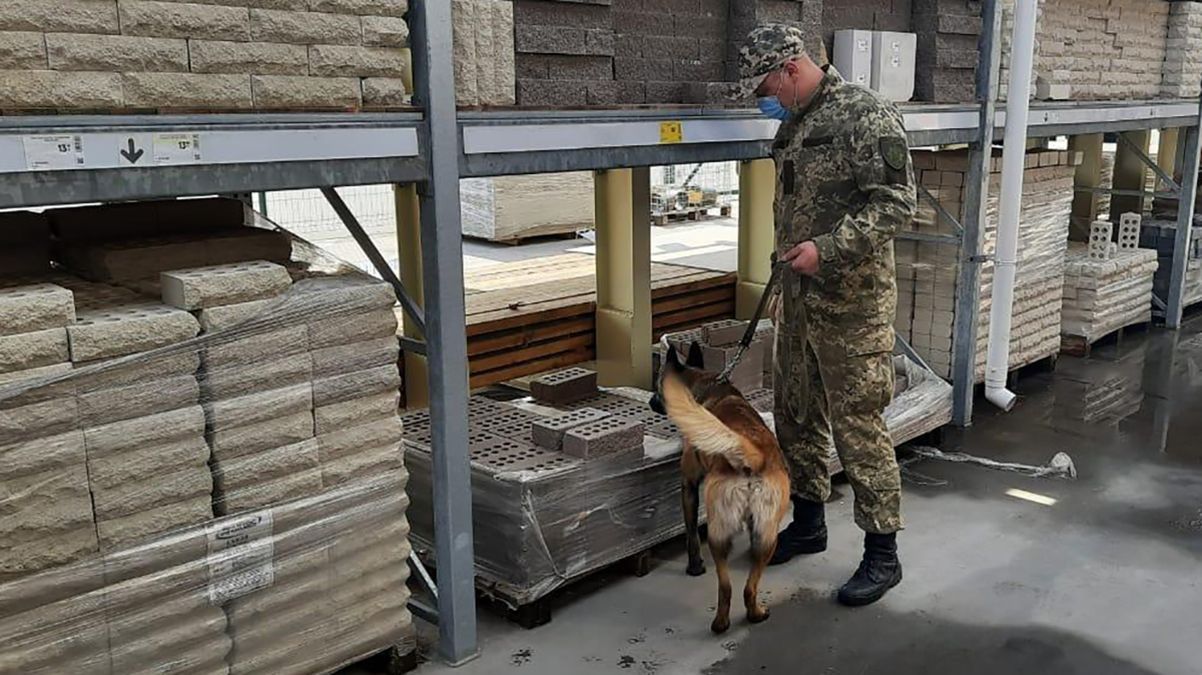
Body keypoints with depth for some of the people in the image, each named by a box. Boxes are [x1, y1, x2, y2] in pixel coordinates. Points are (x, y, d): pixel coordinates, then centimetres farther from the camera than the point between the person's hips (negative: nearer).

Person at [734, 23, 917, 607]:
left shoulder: (865, 114, -12)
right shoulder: (791, 126, 14)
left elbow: (896, 202, -18)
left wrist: (827, 248, -25)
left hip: (852, 302, -8)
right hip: (798, 298, 9)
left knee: (858, 426, -3)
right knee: (797, 415, 15)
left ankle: (882, 553, 9)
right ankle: (808, 522, 32)